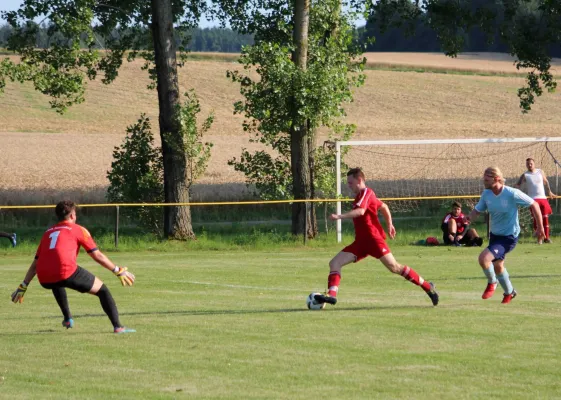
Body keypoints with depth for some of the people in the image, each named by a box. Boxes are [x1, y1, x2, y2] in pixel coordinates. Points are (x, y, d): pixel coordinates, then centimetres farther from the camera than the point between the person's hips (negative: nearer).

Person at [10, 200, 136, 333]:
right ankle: (118, 327, -4)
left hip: (44, 280, 5)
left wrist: (23, 287, 29)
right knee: (102, 290, 10)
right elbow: (97, 256, 11)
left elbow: (35, 264, 27)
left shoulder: (48, 232, 28)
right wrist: (118, 271, 18)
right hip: (67, 272, -5)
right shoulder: (78, 229, 14)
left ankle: (67, 319, 37)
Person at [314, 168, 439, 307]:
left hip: (373, 238, -10)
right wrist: (389, 225, 33)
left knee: (394, 267, -13)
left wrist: (340, 216, -31)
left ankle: (427, 287, -3)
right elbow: (384, 207, 32)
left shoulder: (366, 192, -8)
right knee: (335, 263, -4)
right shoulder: (362, 195, 20)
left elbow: (360, 211, -27)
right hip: (361, 241, 10)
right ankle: (331, 295, -17)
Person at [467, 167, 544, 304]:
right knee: (497, 266, 22)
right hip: (495, 235, 7)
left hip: (509, 237, -7)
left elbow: (534, 205, -14)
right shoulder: (486, 194, -7)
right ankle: (509, 292, 48)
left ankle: (492, 283, 5)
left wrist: (540, 227, -9)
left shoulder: (512, 194, -24)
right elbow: (477, 210, 4)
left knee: (484, 258, -24)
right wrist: (468, 218, -21)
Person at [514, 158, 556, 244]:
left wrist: (549, 192, 26)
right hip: (533, 198, -3)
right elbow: (517, 185, -7)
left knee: (545, 218, 3)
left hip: (543, 198, 3)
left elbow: (546, 182, 22)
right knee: (536, 218, -10)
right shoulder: (525, 175, 0)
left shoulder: (540, 172, 9)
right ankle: (539, 238, -2)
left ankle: (546, 238, 11)